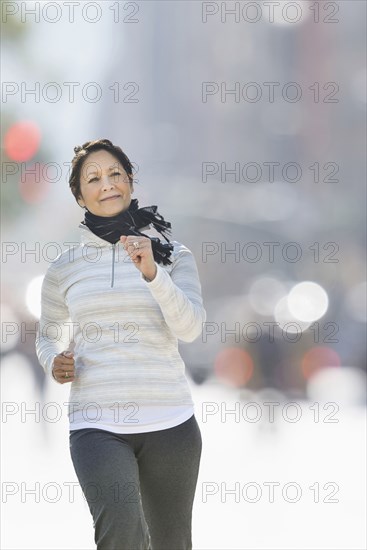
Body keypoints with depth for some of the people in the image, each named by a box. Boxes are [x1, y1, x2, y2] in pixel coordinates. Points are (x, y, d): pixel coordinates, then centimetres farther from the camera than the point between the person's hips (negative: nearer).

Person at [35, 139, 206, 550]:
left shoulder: (173, 255, 4)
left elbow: (190, 327, -11)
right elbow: (47, 337, 22)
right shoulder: (64, 268, 7)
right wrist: (54, 363, -1)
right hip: (97, 424, -1)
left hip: (169, 422, 1)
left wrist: (151, 273, -26)